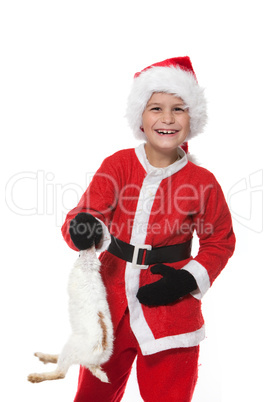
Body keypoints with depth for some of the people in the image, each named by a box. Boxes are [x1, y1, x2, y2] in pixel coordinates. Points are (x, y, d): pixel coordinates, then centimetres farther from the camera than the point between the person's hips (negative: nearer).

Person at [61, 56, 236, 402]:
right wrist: (84, 228, -35)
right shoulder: (118, 165, -5)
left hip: (170, 310, -1)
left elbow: (220, 241, 3)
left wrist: (190, 279, -12)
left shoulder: (202, 182, -7)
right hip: (111, 302, 2)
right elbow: (85, 213, -11)